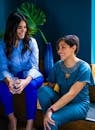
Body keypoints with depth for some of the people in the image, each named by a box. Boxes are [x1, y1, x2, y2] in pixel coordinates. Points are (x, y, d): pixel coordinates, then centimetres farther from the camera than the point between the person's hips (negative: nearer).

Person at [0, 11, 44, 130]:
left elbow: (34, 66, -16)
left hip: (30, 75, -1)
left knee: (31, 85, -36)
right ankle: (12, 118, -7)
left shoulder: (31, 42, -10)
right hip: (13, 76, 1)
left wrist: (26, 81, -38)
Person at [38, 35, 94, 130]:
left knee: (52, 119, -31)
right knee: (43, 90, -22)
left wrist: (51, 109, -29)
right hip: (62, 101, 5)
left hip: (79, 104, -5)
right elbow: (50, 85, 0)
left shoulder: (83, 68, -17)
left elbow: (71, 94, -24)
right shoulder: (58, 65, 0)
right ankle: (48, 117, -10)